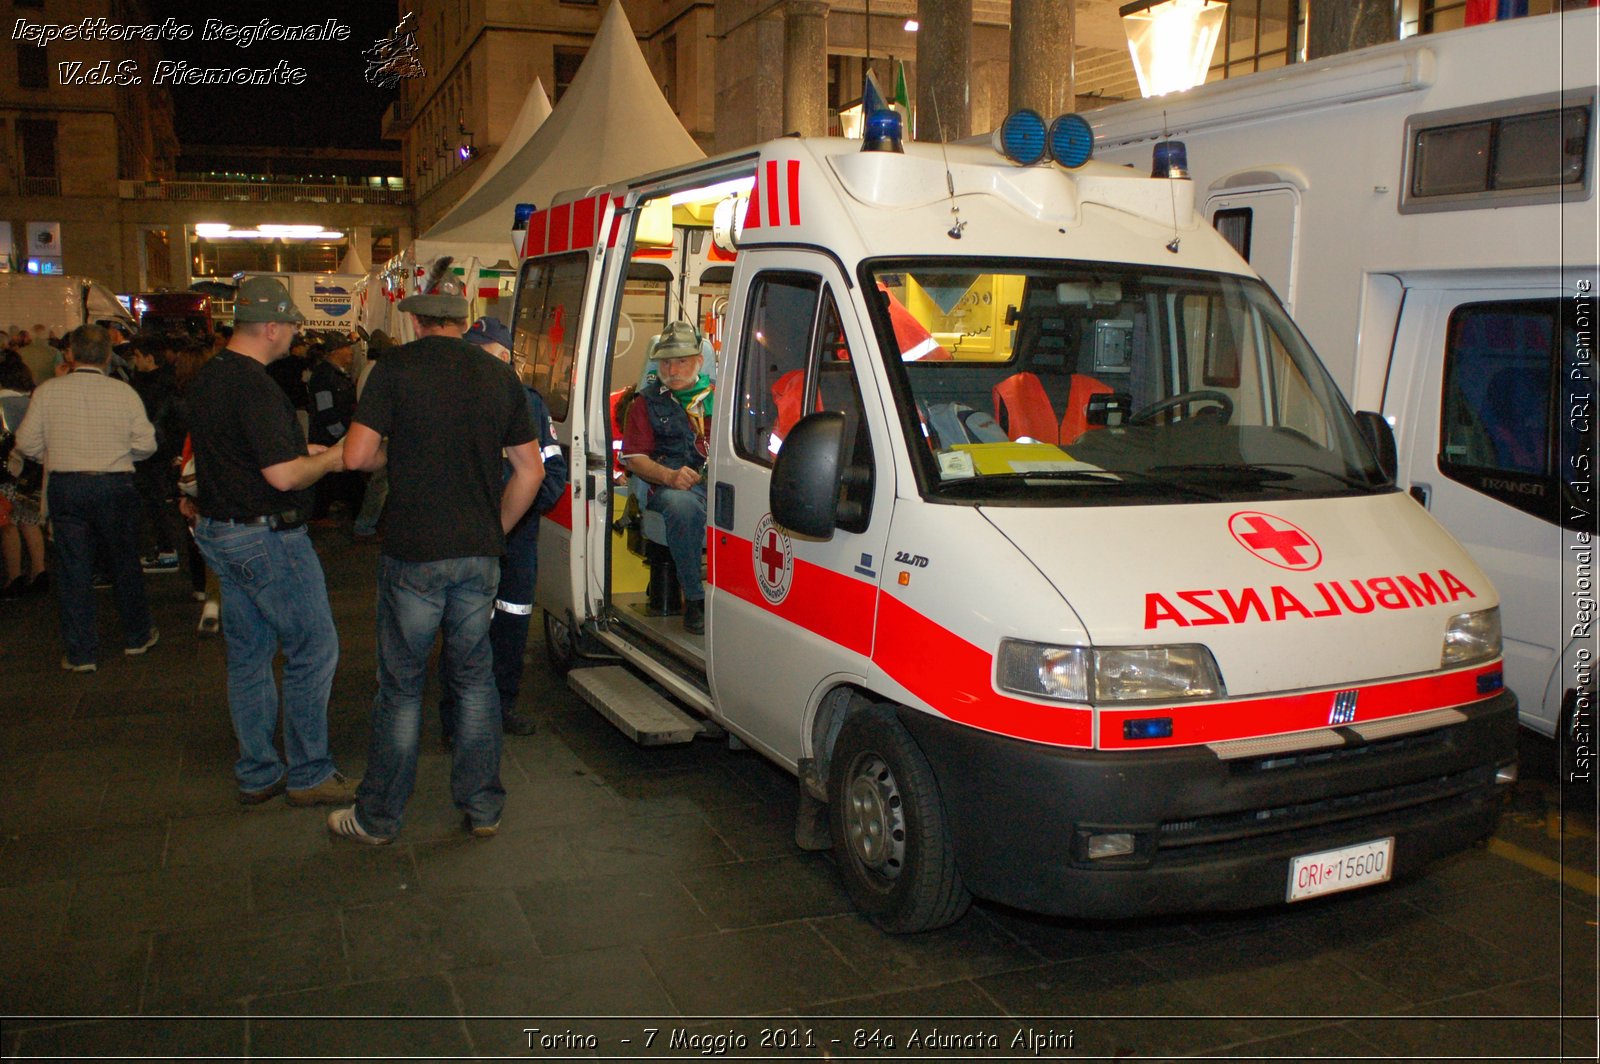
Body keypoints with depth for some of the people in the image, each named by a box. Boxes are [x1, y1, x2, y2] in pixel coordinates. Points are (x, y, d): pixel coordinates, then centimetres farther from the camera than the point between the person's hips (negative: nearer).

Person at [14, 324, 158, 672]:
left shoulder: (47, 391, -4)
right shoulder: (124, 392, -6)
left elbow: (26, 443, -2)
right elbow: (146, 445, -6)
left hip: (64, 487, 1)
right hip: (115, 486, 0)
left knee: (73, 569, 7)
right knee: (125, 563, 14)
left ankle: (79, 654, 11)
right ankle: (136, 636, 27)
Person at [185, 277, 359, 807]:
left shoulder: (205, 380, 11)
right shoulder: (255, 388, -21)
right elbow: (283, 475, -25)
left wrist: (302, 453, 18)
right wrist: (329, 460, -7)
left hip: (219, 532, 10)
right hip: (267, 538, -10)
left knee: (247, 654, 14)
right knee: (313, 649, 1)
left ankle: (257, 774, 22)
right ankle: (309, 774, 8)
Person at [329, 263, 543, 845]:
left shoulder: (396, 368, -7)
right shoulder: (498, 375, 5)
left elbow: (357, 455, -12)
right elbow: (530, 470, 7)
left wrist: (396, 452, 9)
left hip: (413, 556, -3)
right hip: (479, 555, 4)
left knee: (401, 684, 7)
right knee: (474, 677, 15)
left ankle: (378, 817, 18)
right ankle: (483, 807, 22)